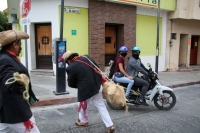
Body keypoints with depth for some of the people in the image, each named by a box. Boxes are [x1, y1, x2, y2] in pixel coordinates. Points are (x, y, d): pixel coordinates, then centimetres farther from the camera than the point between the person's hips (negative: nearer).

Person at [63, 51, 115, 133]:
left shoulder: (70, 68, -14)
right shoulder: (86, 57, 3)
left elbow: (71, 84, -4)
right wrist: (99, 80, 19)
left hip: (86, 89, -6)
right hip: (97, 86, 7)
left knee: (83, 106, 20)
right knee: (101, 106, 15)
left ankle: (83, 121, 44)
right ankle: (110, 125, 17)